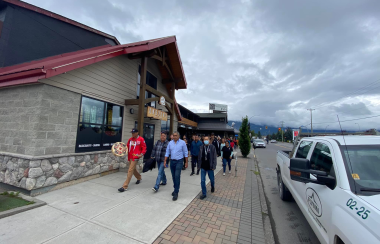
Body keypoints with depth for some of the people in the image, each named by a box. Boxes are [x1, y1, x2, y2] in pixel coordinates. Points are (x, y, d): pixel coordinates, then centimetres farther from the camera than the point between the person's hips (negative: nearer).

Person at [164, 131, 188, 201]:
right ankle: (176, 189, 32)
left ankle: (176, 193, 1)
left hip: (179, 161, -4)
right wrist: (165, 161, 1)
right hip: (172, 161, 4)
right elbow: (167, 152, 6)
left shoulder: (182, 143, -7)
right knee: (173, 176, 13)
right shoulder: (170, 143, 3)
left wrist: (186, 162, -2)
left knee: (177, 176, -10)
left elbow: (185, 153, -2)